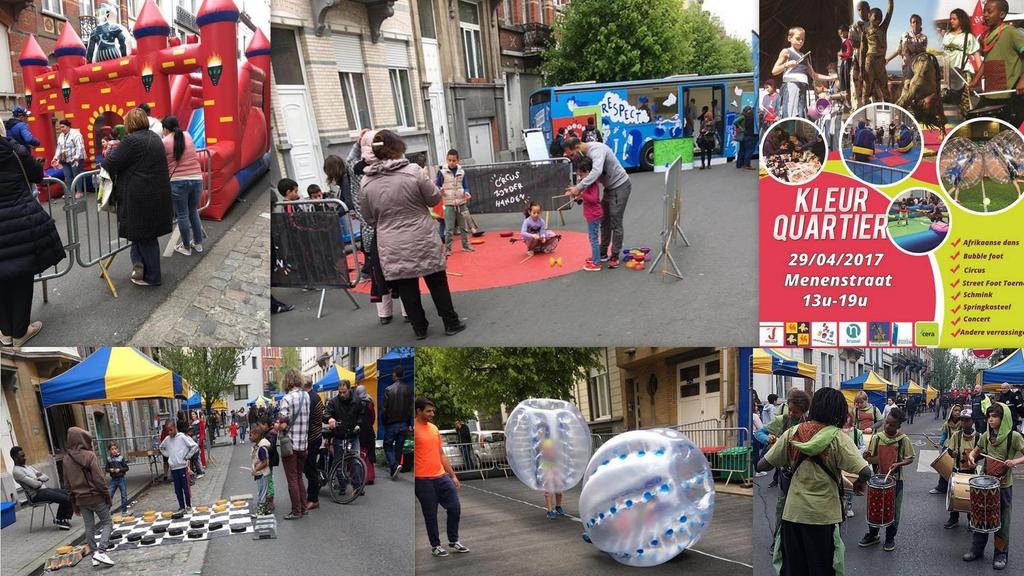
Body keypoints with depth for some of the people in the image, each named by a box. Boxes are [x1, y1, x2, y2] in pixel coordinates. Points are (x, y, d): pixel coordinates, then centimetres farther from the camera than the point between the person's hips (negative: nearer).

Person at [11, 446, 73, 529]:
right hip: (36, 494, -9)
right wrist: (41, 481, 3)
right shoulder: (16, 471, -10)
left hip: (44, 488, 9)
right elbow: (35, 484, -19)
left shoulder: (27, 467, 19)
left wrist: (39, 479, -7)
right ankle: (58, 521, -2)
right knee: (65, 499, -22)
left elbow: (46, 477, 15)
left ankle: (66, 519, -2)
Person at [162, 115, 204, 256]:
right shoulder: (188, 136, 8)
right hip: (197, 179, 4)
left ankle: (186, 247, 17)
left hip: (178, 182, -4)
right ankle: (198, 243, 27)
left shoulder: (164, 143, -3)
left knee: (182, 215, 8)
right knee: (193, 211, 20)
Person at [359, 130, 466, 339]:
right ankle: (451, 323, 22)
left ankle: (419, 328, 22)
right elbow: (434, 198, -3)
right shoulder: (412, 171, -13)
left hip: (393, 248, 2)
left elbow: (369, 219, 5)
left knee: (407, 289, 13)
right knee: (437, 283, 14)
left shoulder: (366, 182, -4)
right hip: (423, 242, -2)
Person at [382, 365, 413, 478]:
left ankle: (394, 465, -13)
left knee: (388, 446, 8)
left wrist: (383, 422, 5)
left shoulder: (389, 389, -11)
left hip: (391, 423, -3)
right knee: (399, 447, 12)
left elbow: (384, 408, -9)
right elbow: (411, 408, -2)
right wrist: (410, 424, 5)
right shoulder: (409, 389, -3)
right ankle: (393, 469, 17)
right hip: (403, 424, 3)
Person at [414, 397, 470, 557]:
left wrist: (453, 475, 17)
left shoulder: (434, 428, 13)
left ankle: (454, 541, 22)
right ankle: (435, 546, 19)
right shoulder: (414, 429, -9)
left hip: (442, 476, 6)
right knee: (430, 514, 4)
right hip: (424, 479, -6)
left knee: (455, 508, 6)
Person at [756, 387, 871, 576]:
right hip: (824, 516, -3)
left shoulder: (792, 433, -1)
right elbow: (865, 472, -19)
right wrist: (859, 483, 3)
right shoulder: (838, 438, -10)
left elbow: (761, 466, -1)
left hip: (792, 514, 3)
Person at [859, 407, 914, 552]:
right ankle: (872, 534, 29)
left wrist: (898, 464, -21)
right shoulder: (876, 438, -3)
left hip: (895, 480, -2)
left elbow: (910, 459, -4)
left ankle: (890, 538, 27)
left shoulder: (903, 440, -9)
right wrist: (867, 456, -21)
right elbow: (868, 456, 2)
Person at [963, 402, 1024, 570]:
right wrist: (971, 456, -7)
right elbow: (976, 450, 13)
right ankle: (977, 549, 24)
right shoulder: (986, 435, 1)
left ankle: (1001, 555, 20)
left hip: (1004, 486, -4)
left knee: (1002, 521, 7)